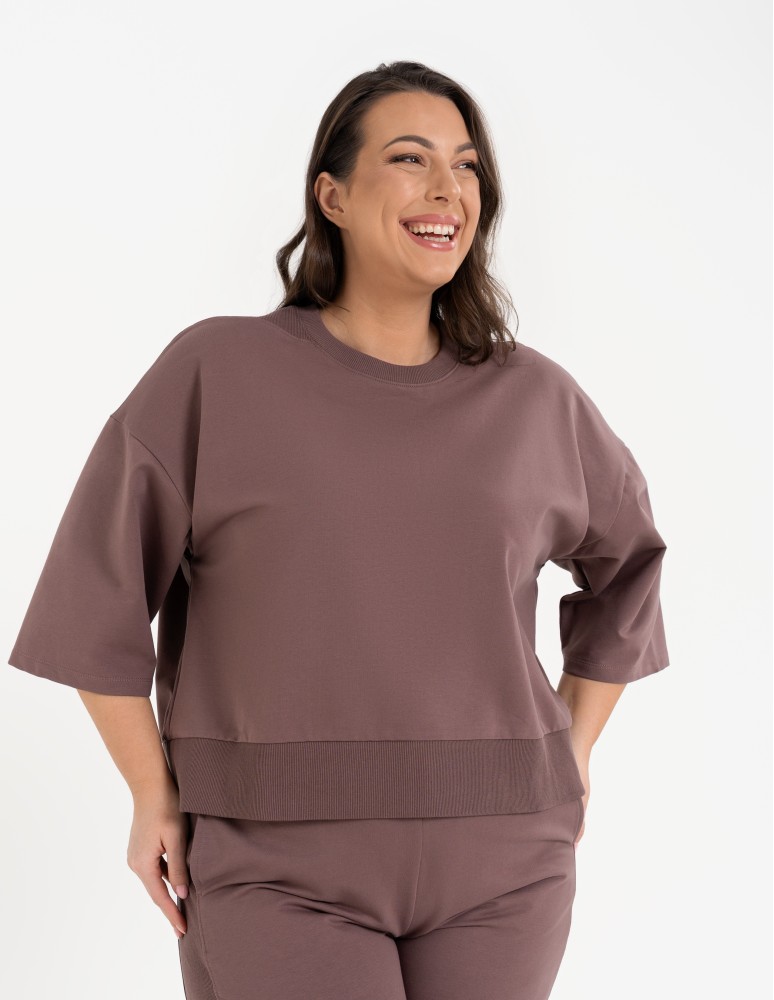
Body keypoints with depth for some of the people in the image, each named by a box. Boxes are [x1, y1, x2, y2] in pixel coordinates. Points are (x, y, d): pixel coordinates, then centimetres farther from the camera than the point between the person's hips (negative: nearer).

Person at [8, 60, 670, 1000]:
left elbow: (627, 558, 21)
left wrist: (575, 750, 15)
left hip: (497, 861, 3)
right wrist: (154, 799, -2)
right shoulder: (215, 371, -3)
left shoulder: (535, 399, 5)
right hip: (280, 862, -2)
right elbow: (96, 589, -1)